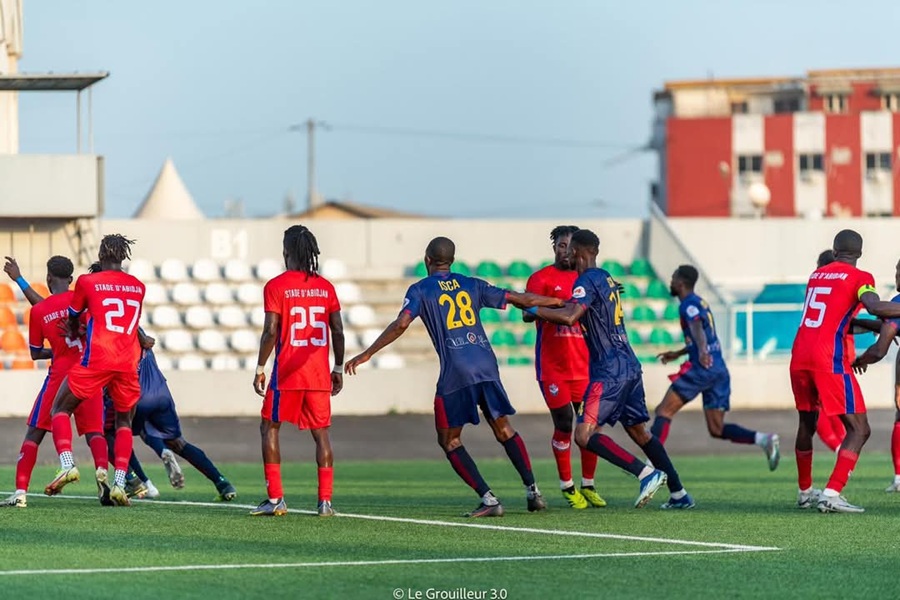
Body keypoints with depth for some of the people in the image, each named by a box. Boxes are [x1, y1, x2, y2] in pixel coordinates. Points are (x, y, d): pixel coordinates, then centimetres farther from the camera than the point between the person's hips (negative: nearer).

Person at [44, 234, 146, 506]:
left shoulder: (87, 282, 3)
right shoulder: (138, 287, 13)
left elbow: (72, 319, 19)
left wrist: (73, 336, 40)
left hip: (96, 360, -3)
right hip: (128, 362, 3)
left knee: (60, 409, 10)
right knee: (124, 420, 18)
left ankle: (67, 464, -13)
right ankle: (119, 482, 3)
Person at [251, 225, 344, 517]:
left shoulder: (276, 286, -5)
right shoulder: (325, 287, 7)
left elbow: (270, 332, -11)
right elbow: (338, 331, 7)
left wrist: (260, 368, -3)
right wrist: (338, 368, 16)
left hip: (287, 373, -3)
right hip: (319, 373, 3)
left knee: (269, 428, 9)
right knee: (321, 433, 9)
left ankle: (275, 498, 1)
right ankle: (325, 500, 2)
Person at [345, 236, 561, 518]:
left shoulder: (420, 290, 5)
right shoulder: (471, 285, 16)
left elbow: (401, 324, -10)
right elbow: (518, 299, 18)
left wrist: (367, 354, -5)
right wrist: (560, 302, 30)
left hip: (456, 372, -4)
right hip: (487, 365, 4)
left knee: (449, 440, 7)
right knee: (503, 428, 18)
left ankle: (488, 499, -4)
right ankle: (532, 490, 9)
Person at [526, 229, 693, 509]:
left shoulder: (587, 281, -11)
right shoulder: (606, 278, 16)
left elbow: (569, 316, -25)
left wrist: (534, 310, -12)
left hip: (610, 370, -9)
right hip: (629, 365, 9)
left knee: (585, 435, -11)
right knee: (638, 431, 18)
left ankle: (647, 473, -18)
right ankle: (679, 493, 18)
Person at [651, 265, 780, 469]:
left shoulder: (689, 305, -5)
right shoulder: (701, 303, 23)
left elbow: (697, 329, -26)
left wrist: (702, 352, -45)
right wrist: (677, 354, 47)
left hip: (703, 368, -9)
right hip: (720, 370, 9)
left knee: (664, 411, -3)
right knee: (717, 429, 7)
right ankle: (763, 439, -10)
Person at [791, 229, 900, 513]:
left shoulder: (816, 275, 19)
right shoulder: (859, 278, -1)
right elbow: (874, 307, -21)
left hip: (799, 357, 7)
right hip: (829, 360, -7)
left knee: (806, 423, 24)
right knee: (858, 429, -2)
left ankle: (804, 492, 35)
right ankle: (832, 493, -17)